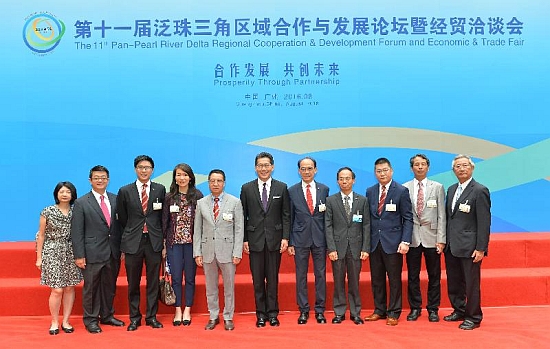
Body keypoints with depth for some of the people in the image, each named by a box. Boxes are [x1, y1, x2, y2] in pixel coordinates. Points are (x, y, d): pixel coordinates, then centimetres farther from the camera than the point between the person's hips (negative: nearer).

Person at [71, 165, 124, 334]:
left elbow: (120, 225, 8)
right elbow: (77, 232, -6)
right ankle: (91, 320, 21)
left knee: (109, 286, 15)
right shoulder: (81, 203, -4)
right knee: (91, 287, 6)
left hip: (113, 253, 4)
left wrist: (122, 249, 4)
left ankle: (107, 316, 30)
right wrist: (79, 255, -10)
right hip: (93, 253, -4)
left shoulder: (116, 200, 6)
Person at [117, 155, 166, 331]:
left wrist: (162, 239, 7)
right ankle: (134, 318, 21)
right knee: (133, 283, 8)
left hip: (154, 241, 0)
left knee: (153, 282, 8)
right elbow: (122, 219, 9)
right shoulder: (125, 191, 2)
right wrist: (126, 240, 10)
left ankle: (151, 316, 20)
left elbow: (163, 216, 9)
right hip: (133, 242, 0)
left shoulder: (160, 189, 4)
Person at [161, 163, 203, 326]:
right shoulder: (169, 197, 4)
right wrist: (164, 242, 3)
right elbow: (164, 221, 6)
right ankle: (178, 311, 15)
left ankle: (187, 311, 17)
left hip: (192, 242, -1)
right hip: (174, 242, 1)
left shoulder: (197, 196, 0)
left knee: (190, 277, 6)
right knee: (176, 278, 4)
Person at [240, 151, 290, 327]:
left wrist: (285, 237, -4)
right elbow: (243, 216, 4)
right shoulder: (246, 188, 5)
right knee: (258, 279, 6)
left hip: (274, 239, 0)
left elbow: (286, 215, 4)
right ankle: (261, 314, 16)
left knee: (273, 278, 6)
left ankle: (272, 313, 16)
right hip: (255, 239, 0)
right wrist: (244, 239, -1)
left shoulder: (281, 187, 4)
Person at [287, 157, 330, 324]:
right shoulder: (292, 191, 2)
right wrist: (290, 242, -1)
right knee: (301, 276, 5)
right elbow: (290, 218, 3)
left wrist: (329, 240, 1)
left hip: (320, 238, 1)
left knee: (321, 274, 6)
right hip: (300, 239, 0)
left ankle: (320, 310, 17)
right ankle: (303, 310, 16)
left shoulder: (324, 189, 4)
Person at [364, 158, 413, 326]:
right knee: (376, 279, 10)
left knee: (394, 279, 4)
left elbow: (407, 218, -5)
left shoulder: (401, 191, -3)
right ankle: (379, 310, 23)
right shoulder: (370, 191, 9)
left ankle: (393, 313, 16)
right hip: (374, 241, 4)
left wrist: (405, 241, -13)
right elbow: (368, 217, 10)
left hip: (393, 242, -4)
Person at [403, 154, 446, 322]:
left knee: (434, 276, 6)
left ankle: (433, 309, 19)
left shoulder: (438, 187, 5)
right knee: (412, 276, 7)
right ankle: (415, 308, 20)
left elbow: (441, 215, 1)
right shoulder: (404, 188, 5)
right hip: (412, 237, 0)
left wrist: (441, 239, -5)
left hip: (431, 237, 0)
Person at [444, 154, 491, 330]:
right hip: (451, 246, 7)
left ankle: (473, 317, 17)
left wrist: (481, 248, -16)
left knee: (471, 283, 3)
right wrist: (445, 241, 10)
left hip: (469, 247, -7)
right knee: (453, 283, 15)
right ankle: (459, 311, 31)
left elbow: (484, 222, -13)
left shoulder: (480, 190, -9)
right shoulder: (451, 189, 13)